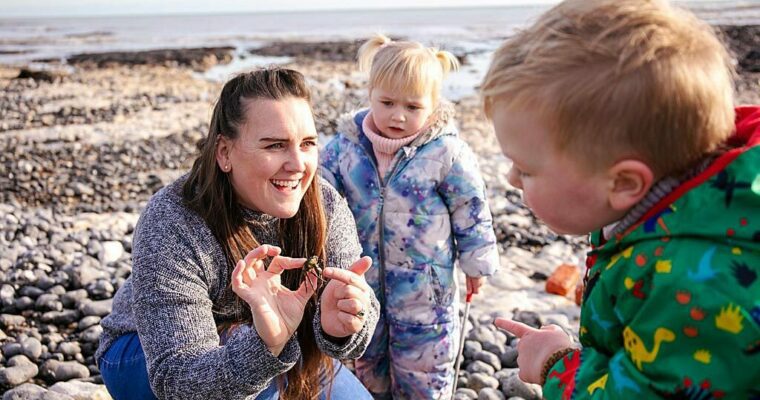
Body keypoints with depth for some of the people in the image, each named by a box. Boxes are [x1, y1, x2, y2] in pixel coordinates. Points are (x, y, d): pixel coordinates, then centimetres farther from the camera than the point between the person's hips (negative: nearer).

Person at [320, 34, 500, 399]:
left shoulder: (446, 152, -14)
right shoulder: (346, 145, -7)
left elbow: (471, 211, -5)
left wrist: (476, 262, 1)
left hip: (424, 284, -3)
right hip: (362, 281, 3)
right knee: (365, 363, 23)